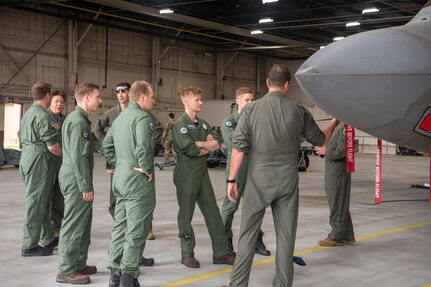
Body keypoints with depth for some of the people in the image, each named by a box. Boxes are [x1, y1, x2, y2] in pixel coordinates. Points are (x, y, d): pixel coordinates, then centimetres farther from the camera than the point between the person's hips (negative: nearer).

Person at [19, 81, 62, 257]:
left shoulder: (27, 114, 14)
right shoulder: (43, 116, -16)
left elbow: (23, 139, 20)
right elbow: (52, 145, -18)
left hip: (27, 160, 10)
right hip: (39, 163, -10)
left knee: (42, 202, 17)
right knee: (36, 203, -3)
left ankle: (47, 239, 28)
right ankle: (29, 246, 4)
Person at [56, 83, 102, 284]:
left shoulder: (76, 118, 15)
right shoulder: (78, 121, -17)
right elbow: (78, 157, -21)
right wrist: (86, 186, -19)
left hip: (73, 177, 10)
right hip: (76, 179, -10)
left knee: (83, 222, 16)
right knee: (74, 224, -4)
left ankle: (78, 264, 25)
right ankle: (66, 271, 2)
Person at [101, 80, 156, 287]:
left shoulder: (120, 117, 15)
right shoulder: (142, 117, -14)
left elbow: (106, 146, 19)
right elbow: (143, 148, -27)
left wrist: (117, 165, 15)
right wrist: (147, 170, -14)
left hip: (120, 176, 9)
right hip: (137, 179, -9)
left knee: (120, 226, 15)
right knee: (136, 231, -3)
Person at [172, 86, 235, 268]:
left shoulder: (203, 124, 13)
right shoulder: (180, 125, -9)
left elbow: (217, 144, 3)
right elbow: (190, 149, -20)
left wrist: (199, 144, -13)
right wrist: (208, 147, -5)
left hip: (203, 174, 7)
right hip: (186, 175, -7)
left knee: (213, 212, 6)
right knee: (186, 214, 3)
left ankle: (221, 253, 11)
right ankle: (187, 254, 14)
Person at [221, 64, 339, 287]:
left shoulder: (251, 109, -5)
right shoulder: (298, 111, -1)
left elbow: (239, 147, -7)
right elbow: (320, 140, 12)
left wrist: (231, 180, 1)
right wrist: (335, 121, 31)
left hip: (258, 181, -1)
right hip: (287, 181, 1)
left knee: (248, 234, 7)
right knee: (286, 235, 9)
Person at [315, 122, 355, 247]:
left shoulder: (344, 126, -17)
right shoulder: (338, 125, 14)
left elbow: (342, 151, -25)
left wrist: (326, 152, -13)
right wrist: (324, 149, 5)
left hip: (338, 172, -10)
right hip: (333, 171, 10)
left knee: (337, 205, -2)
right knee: (341, 204, 16)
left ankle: (336, 237, 6)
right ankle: (347, 236, 24)